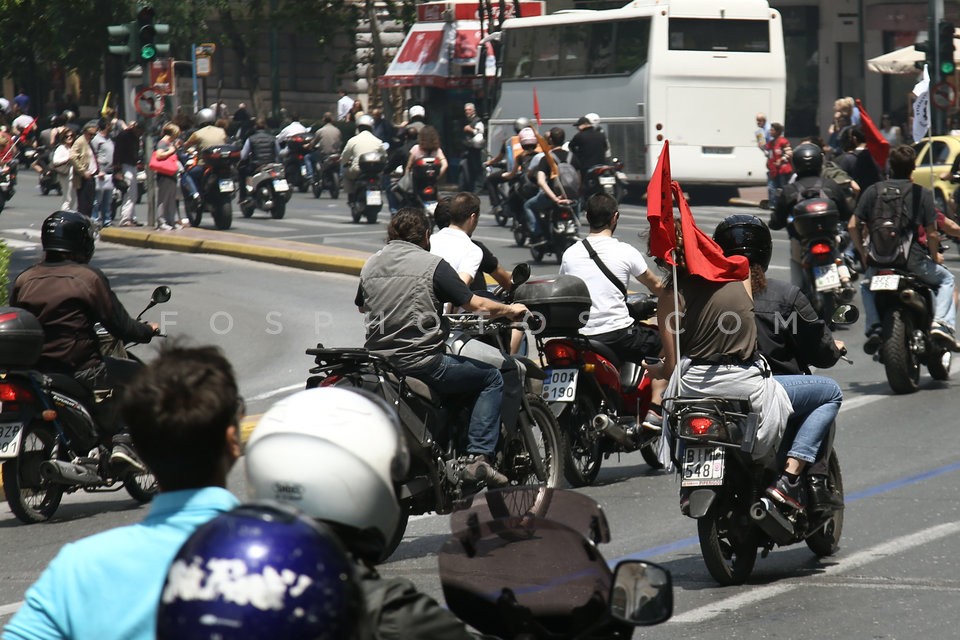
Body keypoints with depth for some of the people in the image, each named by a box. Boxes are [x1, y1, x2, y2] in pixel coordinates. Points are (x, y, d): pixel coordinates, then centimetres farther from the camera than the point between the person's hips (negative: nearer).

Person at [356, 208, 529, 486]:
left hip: (377, 361, 6)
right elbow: (476, 304, -8)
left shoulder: (370, 265, 10)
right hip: (421, 363, -6)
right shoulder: (432, 264, -7)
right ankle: (478, 457, -3)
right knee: (492, 378, 8)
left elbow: (362, 306, 28)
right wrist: (510, 310, 10)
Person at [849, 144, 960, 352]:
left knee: (866, 286, 34)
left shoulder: (872, 191, 6)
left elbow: (853, 226, 3)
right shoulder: (922, 193, -1)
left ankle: (873, 328, 11)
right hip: (913, 261, -2)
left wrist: (863, 254, 17)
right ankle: (941, 323, 0)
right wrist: (935, 256, 15)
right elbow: (931, 233, -4)